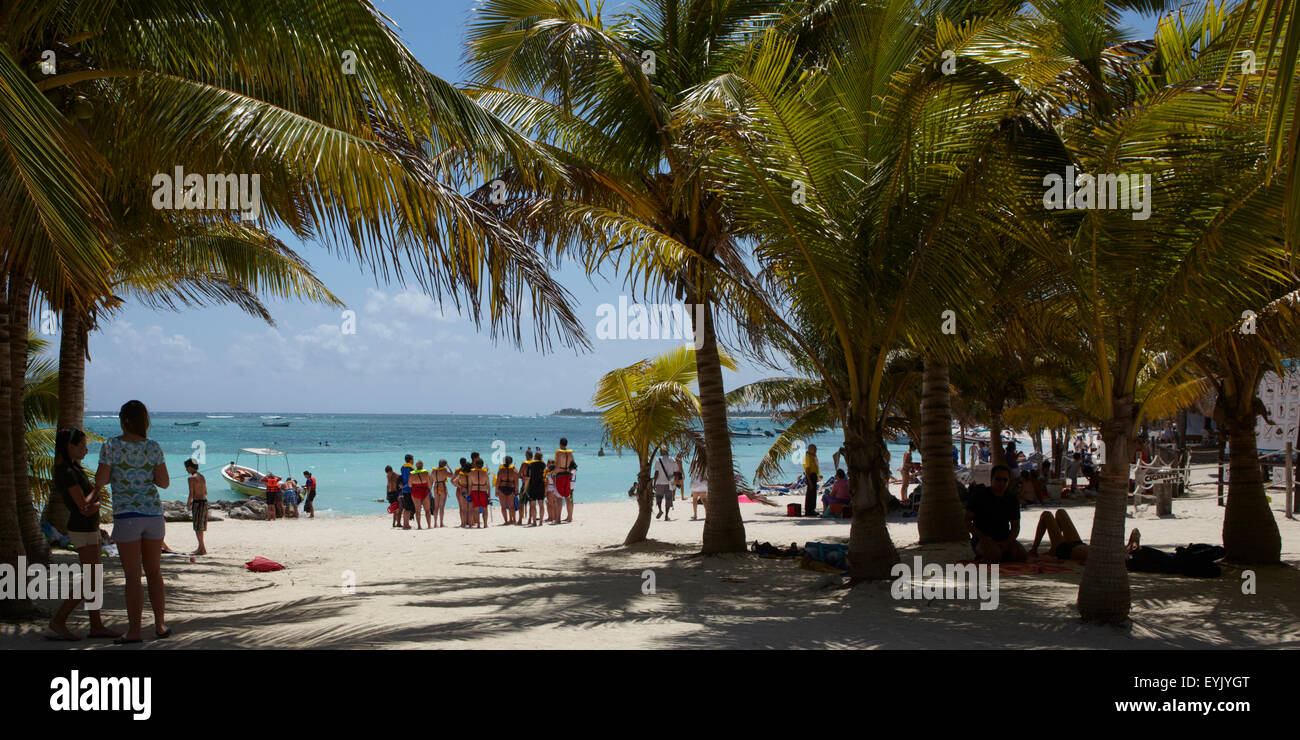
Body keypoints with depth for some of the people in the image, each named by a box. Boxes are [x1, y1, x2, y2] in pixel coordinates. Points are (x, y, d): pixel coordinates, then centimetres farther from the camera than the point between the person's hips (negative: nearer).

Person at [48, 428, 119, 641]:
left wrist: (94, 505, -8)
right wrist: (99, 486, -5)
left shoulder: (73, 468, 12)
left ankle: (96, 626, 13)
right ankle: (58, 620, 1)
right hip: (83, 530, -10)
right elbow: (83, 505, -20)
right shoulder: (66, 472, -18)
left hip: (89, 529, 10)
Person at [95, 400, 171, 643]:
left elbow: (100, 481, -6)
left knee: (132, 577, 1)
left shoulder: (111, 446, -6)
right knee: (154, 573, 13)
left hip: (126, 515, -3)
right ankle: (160, 625, 17)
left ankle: (134, 631, 5)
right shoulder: (153, 447, 2)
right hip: (153, 513, 3)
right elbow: (164, 482, 3)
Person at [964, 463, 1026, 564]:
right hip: (981, 540, -4)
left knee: (1020, 553, -25)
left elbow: (1015, 526, 10)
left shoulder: (1012, 500, 9)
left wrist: (1007, 542, -11)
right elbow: (967, 522, -6)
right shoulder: (979, 496, -3)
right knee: (995, 553, -36)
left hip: (1004, 541, 4)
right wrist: (986, 539, -18)